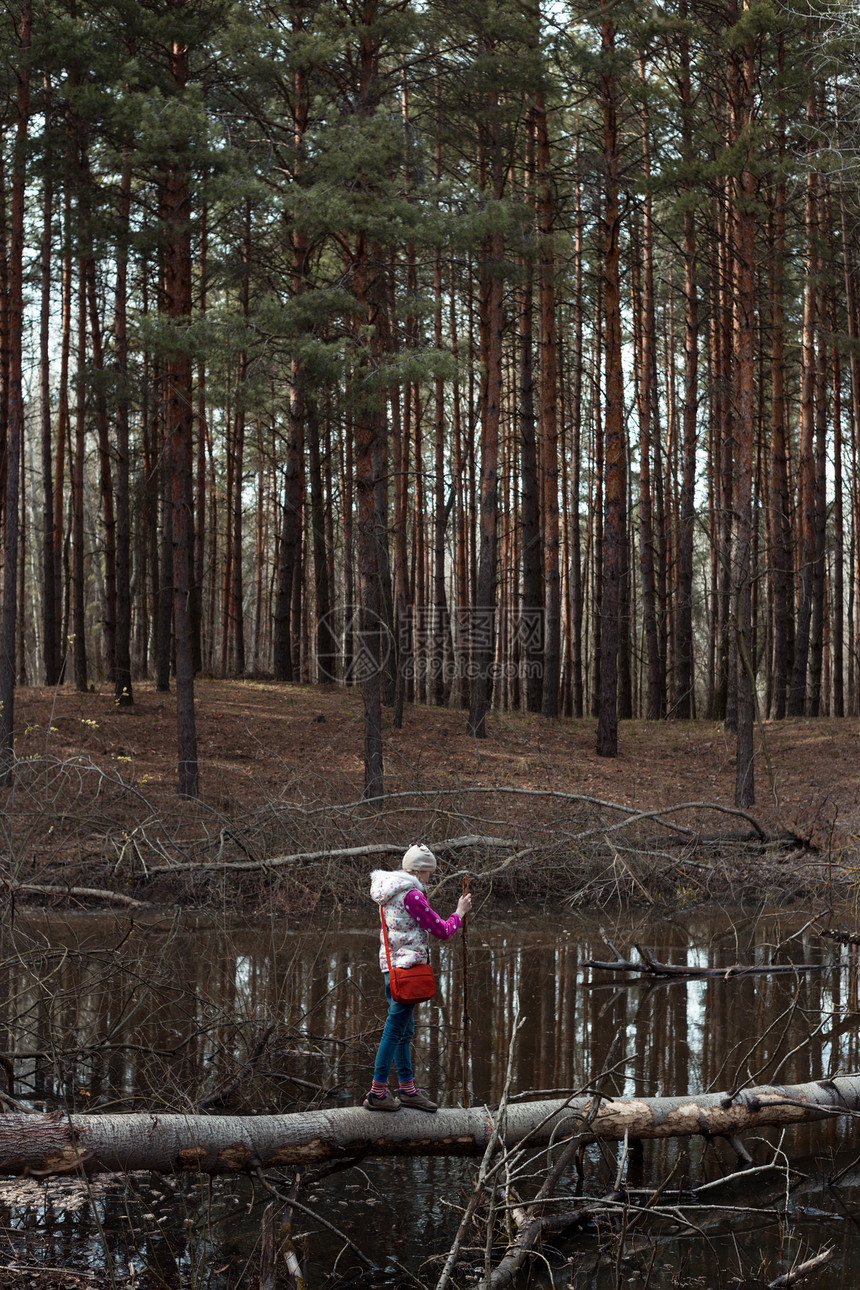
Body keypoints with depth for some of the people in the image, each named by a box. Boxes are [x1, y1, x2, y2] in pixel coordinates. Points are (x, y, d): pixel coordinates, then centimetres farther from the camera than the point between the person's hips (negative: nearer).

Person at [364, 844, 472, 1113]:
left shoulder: (389, 892, 11)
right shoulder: (412, 895, -17)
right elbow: (442, 931, -13)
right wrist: (460, 913, 2)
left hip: (392, 964, 10)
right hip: (407, 966, -10)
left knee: (404, 1030, 16)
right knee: (395, 1029, -5)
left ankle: (407, 1089, 24)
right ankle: (377, 1093, -1)